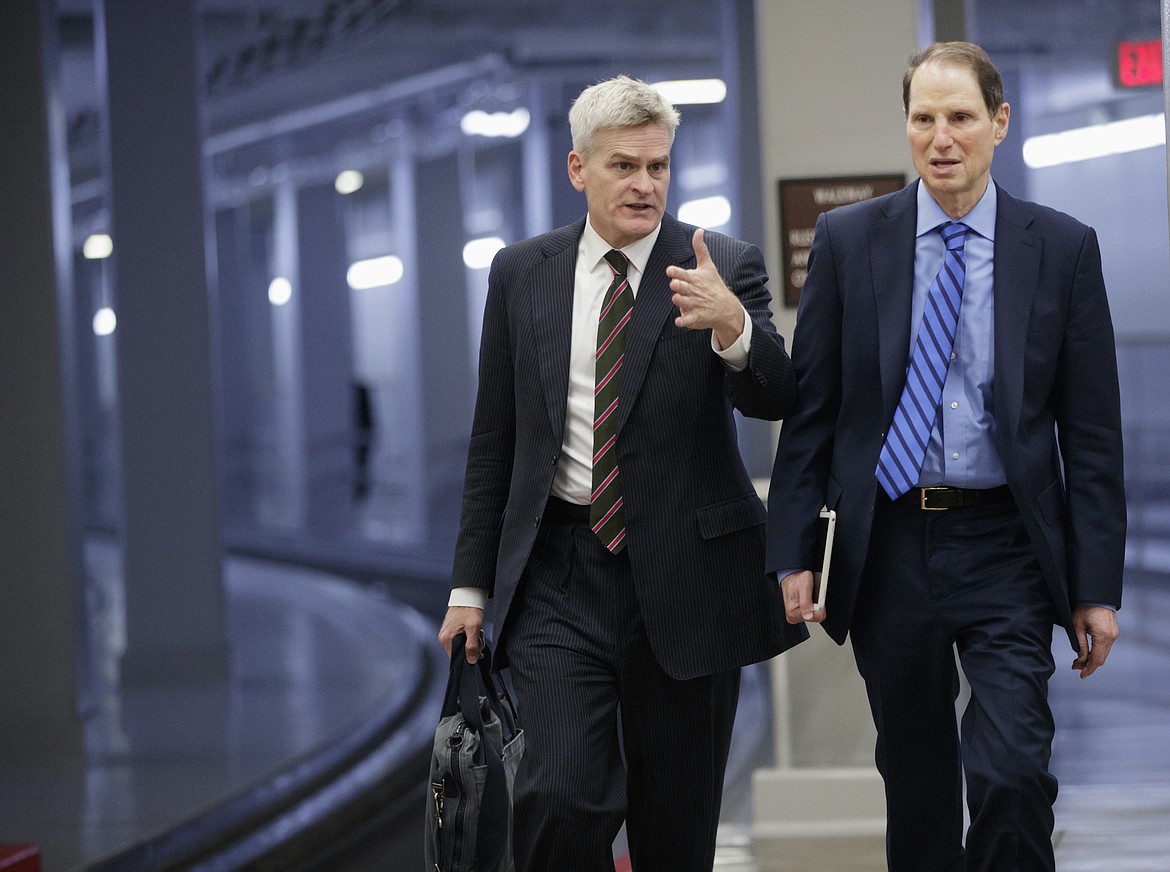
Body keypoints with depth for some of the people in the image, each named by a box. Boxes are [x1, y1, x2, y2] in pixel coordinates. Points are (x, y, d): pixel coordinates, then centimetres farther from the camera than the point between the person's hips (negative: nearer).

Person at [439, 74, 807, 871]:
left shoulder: (724, 268, -1)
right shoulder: (522, 273, 6)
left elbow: (775, 400, -15)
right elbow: (494, 439, 11)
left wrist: (731, 326, -36)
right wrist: (472, 584, 9)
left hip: (684, 573, -1)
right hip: (559, 574, 1)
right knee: (564, 795, -16)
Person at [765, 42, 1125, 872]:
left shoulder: (1063, 248, 1)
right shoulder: (848, 240, 3)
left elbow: (1092, 431, 1)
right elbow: (809, 410, 4)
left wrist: (1097, 587, -3)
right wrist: (792, 553, -3)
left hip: (1005, 553, -1)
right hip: (886, 549, 2)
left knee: (1013, 776, -14)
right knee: (917, 784, 11)